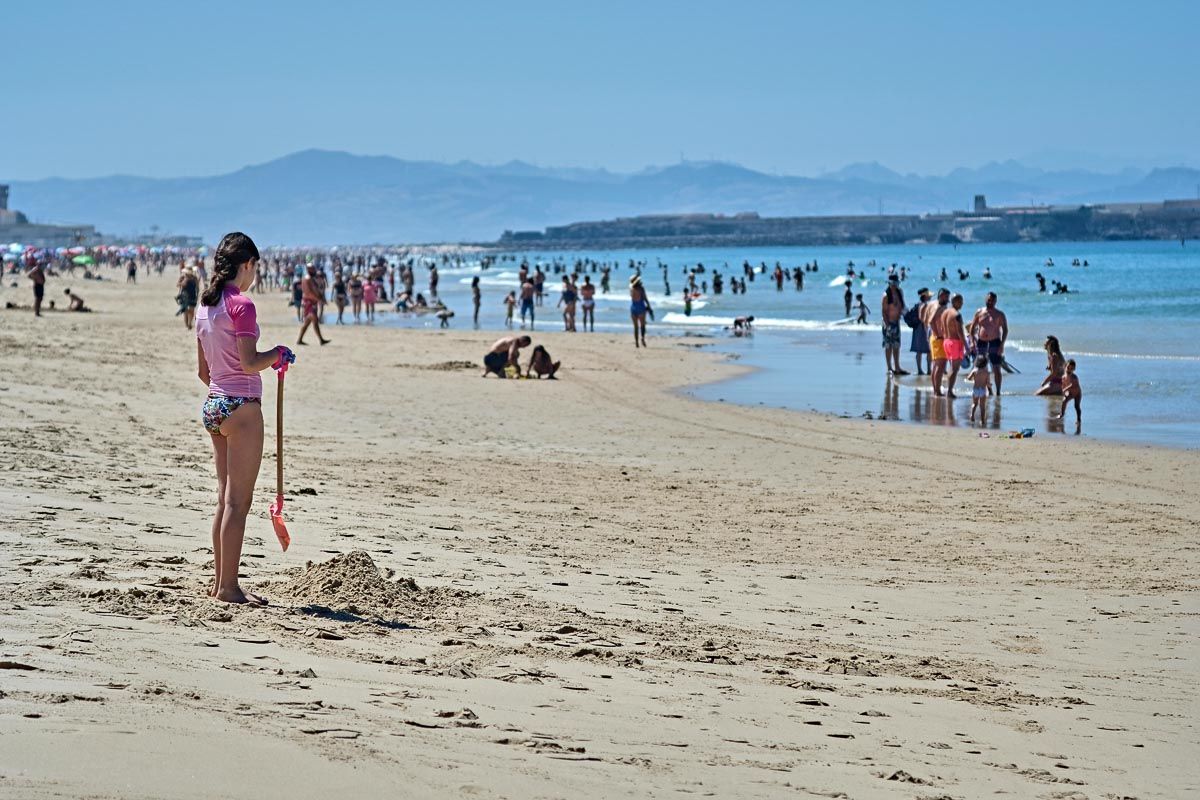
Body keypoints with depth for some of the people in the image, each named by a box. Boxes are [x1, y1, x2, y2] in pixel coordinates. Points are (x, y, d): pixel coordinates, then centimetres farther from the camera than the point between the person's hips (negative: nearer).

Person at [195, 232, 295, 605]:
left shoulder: (205, 306, 12)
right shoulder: (241, 304, -13)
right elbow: (250, 362, -20)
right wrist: (278, 354, -2)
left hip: (213, 405, 9)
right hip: (241, 406, -9)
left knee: (225, 498, 14)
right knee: (237, 502, -4)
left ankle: (220, 581, 18)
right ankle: (228, 587, -3)